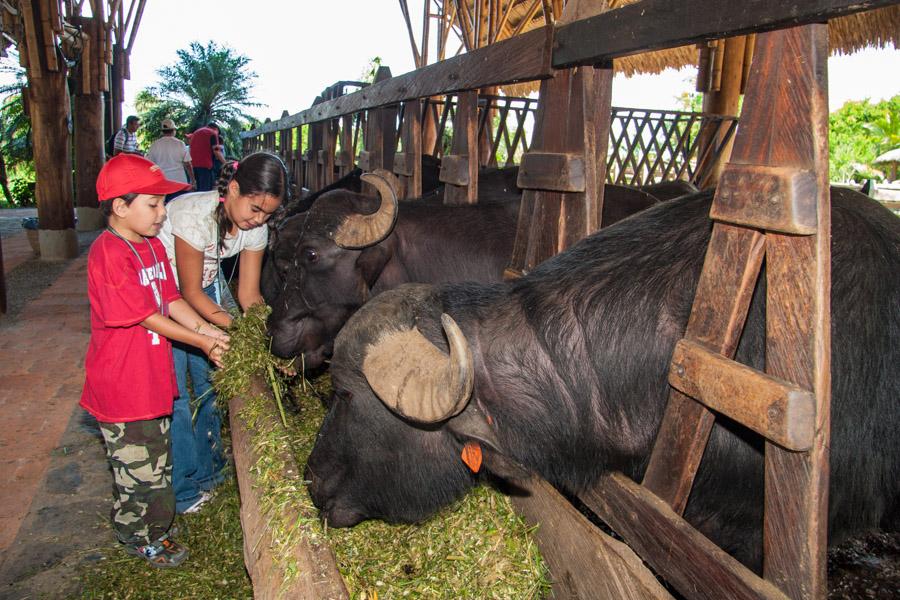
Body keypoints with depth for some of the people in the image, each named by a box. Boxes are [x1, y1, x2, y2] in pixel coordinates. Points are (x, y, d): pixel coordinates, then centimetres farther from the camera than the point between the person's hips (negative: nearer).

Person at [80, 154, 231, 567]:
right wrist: (202, 341, -16)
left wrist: (205, 327, -6)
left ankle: (153, 525, 43)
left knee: (156, 458, 24)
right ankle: (139, 537, 30)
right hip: (121, 382, -9)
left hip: (152, 377, 9)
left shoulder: (153, 245, 7)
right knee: (137, 464, 8)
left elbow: (171, 299, 8)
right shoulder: (109, 253, -23)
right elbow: (146, 316, -22)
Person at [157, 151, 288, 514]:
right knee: (173, 391, -3)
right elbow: (191, 292, -25)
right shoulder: (195, 214, -32)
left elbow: (249, 294, -9)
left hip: (206, 286, 6)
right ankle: (183, 489, 14)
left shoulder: (255, 226, -14)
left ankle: (208, 471, 28)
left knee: (211, 378, 9)